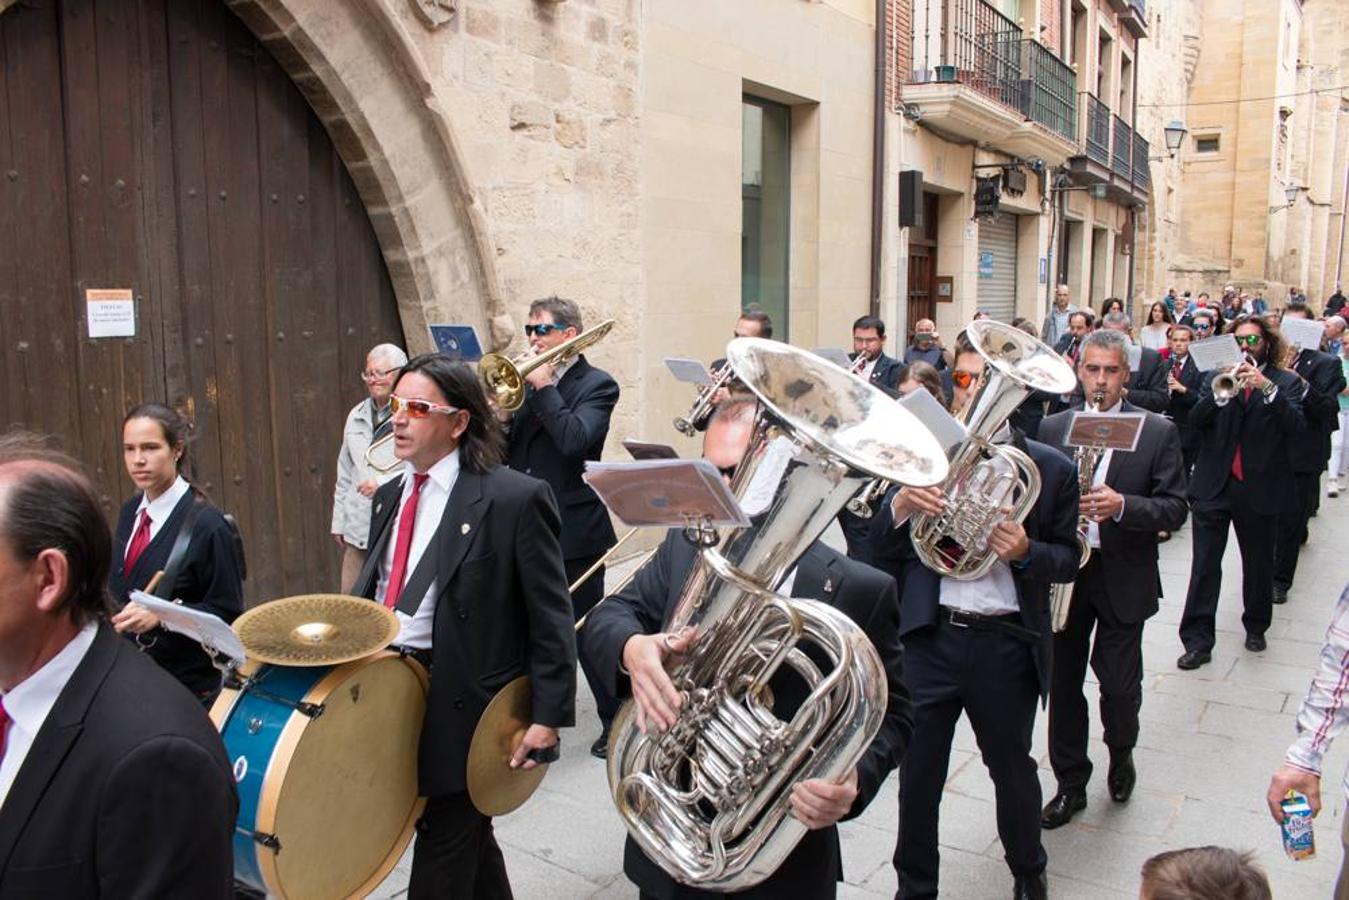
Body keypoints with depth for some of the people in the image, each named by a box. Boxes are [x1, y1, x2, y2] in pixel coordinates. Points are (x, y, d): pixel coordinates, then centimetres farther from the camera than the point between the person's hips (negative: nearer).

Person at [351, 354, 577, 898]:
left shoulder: (515, 499, -14)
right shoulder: (391, 495, 10)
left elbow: (551, 620, -14)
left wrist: (547, 717, -16)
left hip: (463, 702, -7)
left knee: (443, 851, 5)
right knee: (467, 837, 22)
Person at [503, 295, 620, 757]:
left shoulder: (596, 385, -7)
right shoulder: (528, 381, 12)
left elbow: (574, 440, -25)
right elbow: (506, 451, 10)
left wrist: (543, 386, -18)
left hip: (573, 532, -7)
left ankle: (615, 722, 21)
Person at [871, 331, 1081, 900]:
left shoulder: (1050, 469, 0)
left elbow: (1068, 559, 5)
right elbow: (881, 554, 3)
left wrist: (1027, 552, -16)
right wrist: (898, 506, -18)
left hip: (1006, 645, 0)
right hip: (930, 639, 1)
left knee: (1012, 768, 19)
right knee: (918, 772, 11)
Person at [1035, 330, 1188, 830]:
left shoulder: (1158, 432, -2)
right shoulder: (1052, 427, 4)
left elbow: (1175, 508, -7)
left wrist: (1122, 505, -23)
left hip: (1123, 579, -2)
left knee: (1120, 685, 5)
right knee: (1063, 684, 8)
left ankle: (1121, 753, 37)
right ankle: (1071, 783, 25)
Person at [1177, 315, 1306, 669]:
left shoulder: (1286, 382, 4)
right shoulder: (1215, 377, 7)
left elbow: (1295, 427, -13)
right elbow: (1195, 420, -7)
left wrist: (1268, 388, -25)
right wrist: (1221, 393, -23)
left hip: (1259, 488, 0)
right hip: (1213, 486, 0)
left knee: (1258, 564, 14)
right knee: (1204, 565, -2)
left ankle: (1256, 626, 35)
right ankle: (1197, 641, 2)